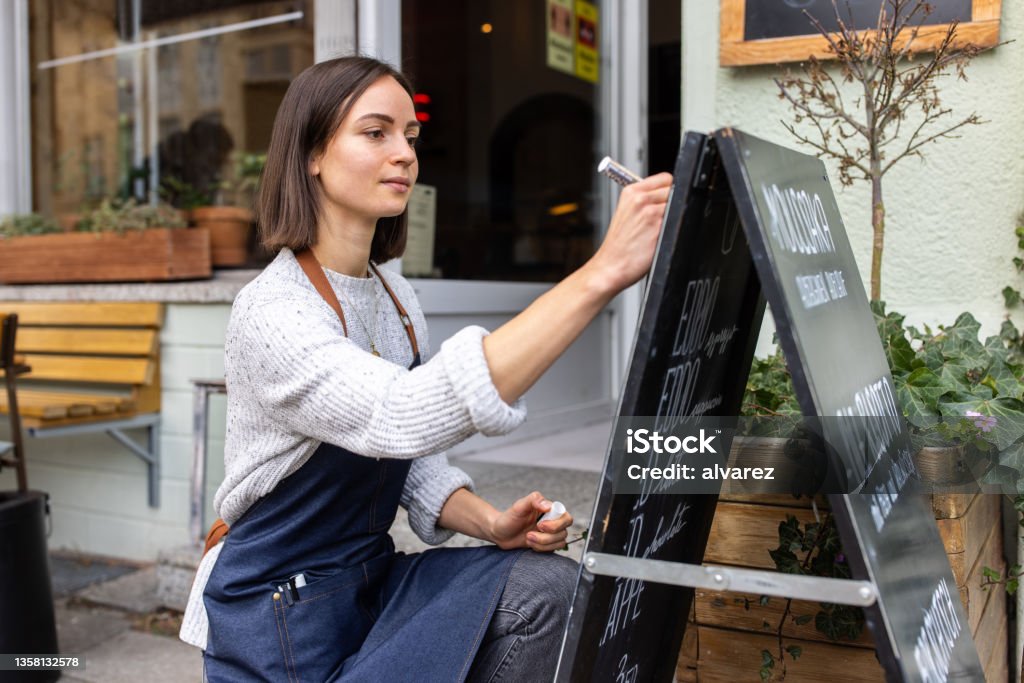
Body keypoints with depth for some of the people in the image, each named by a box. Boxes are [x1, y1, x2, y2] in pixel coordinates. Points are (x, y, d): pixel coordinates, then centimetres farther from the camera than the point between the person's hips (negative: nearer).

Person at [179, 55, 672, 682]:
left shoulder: (397, 299, 5)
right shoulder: (270, 314, -21)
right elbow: (405, 418, -39)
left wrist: (491, 523, -10)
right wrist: (600, 275, -44)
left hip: (372, 581, 6)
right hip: (281, 619, -6)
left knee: (549, 584, -17)